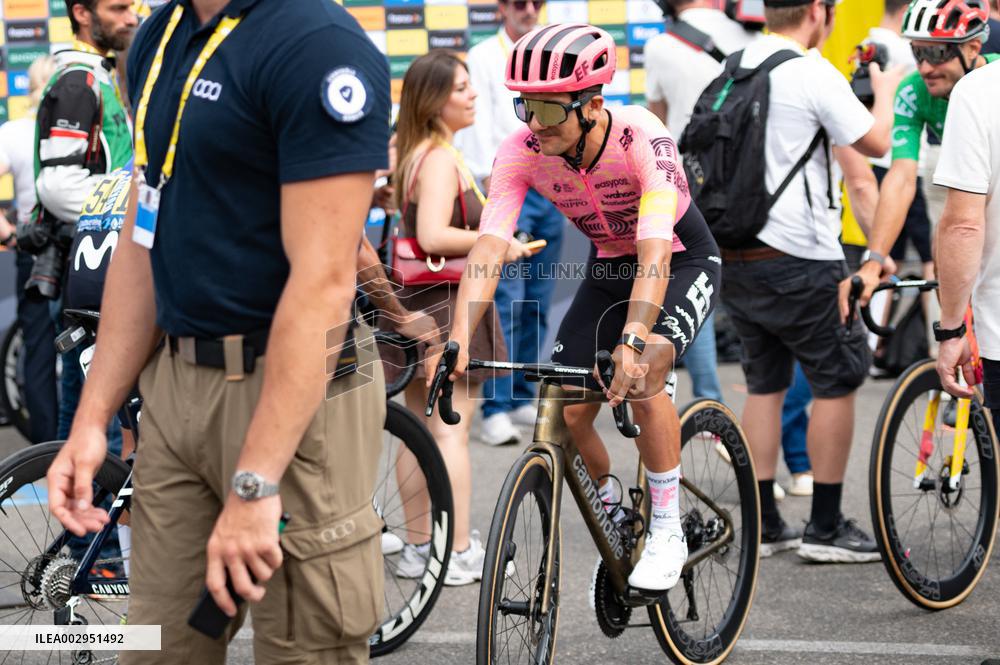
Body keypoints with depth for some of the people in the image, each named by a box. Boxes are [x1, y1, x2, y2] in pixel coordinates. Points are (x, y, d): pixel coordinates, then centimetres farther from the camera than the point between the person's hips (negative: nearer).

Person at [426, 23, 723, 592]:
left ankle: (668, 531, -16)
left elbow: (655, 250, -43)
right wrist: (460, 339, -43)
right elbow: (490, 246, -29)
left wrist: (632, 341, -57)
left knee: (642, 373, -31)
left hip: (684, 264, -5)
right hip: (609, 267, 5)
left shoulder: (642, 138, -34)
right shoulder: (523, 151, -21)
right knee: (565, 411, -8)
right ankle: (613, 514, 22)